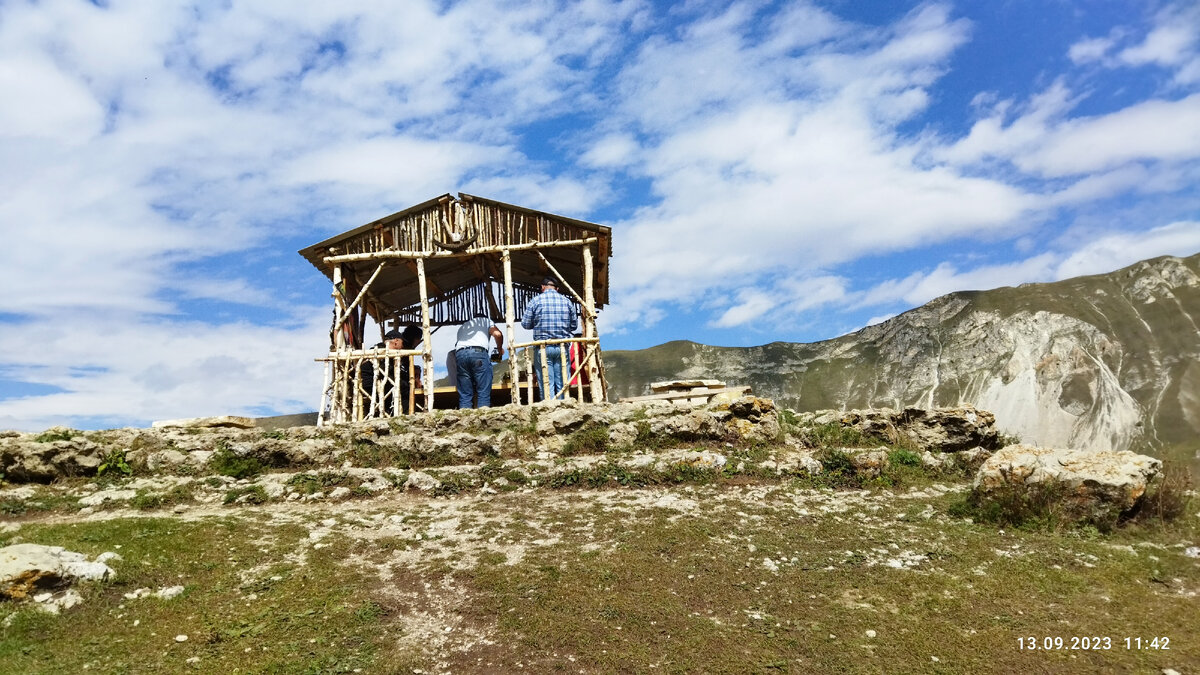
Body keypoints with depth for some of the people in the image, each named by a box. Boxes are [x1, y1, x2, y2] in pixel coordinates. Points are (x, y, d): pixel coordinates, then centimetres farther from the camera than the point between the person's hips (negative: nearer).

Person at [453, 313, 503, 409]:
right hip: (478, 352, -4)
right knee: (483, 393, -4)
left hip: (459, 353, 4)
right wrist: (499, 349, 23)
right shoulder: (486, 320, 26)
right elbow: (497, 334, 8)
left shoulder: (462, 327, 39)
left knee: (464, 395, 3)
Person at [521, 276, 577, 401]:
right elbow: (574, 325, 11)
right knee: (562, 384, 6)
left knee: (546, 384, -2)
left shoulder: (535, 301, 0)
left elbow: (525, 324, 4)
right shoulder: (567, 301, 6)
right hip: (562, 347, 2)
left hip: (543, 347, -2)